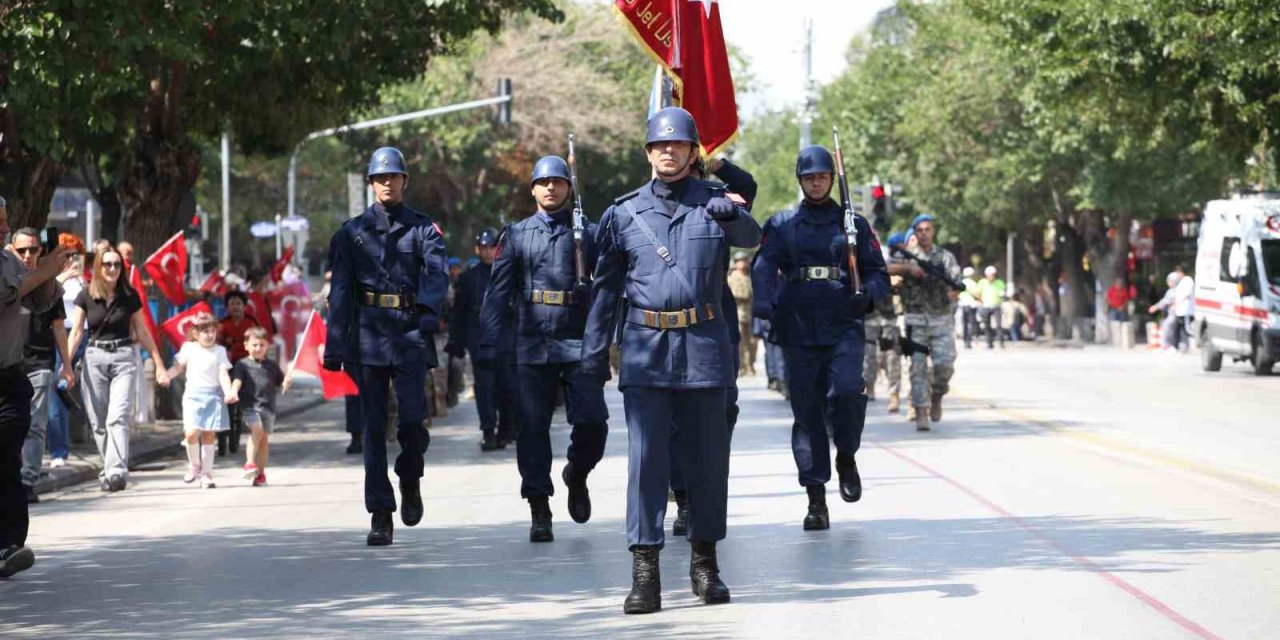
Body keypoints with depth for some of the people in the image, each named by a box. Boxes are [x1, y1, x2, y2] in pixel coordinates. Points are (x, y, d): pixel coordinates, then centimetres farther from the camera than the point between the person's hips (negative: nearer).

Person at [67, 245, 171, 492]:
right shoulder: (86, 296, 2)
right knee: (98, 422, 4)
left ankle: (116, 472, -23)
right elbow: (76, 333, 4)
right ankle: (110, 468, 16)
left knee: (118, 417, -15)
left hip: (123, 359, -1)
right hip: (94, 358, 2)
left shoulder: (129, 296, 3)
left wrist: (159, 365, 11)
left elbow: (142, 332, 10)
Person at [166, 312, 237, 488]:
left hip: (213, 396, 0)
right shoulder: (189, 348, 6)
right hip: (193, 394, 0)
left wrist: (229, 393, -15)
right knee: (191, 433, -14)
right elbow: (178, 367, 12)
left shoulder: (219, 351, 5)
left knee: (209, 435, 2)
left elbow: (223, 374, 0)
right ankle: (194, 464, 12)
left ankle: (206, 474, 9)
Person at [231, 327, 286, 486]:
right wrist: (234, 391, -30)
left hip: (268, 407, 4)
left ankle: (261, 472, 17)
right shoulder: (242, 364, 4)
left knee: (264, 437, 8)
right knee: (257, 429, -26)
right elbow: (237, 380, -10)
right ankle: (250, 463, -26)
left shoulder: (272, 366, 14)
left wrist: (286, 383, -2)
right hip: (249, 405, -4)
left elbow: (281, 386, 21)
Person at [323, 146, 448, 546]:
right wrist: (334, 347, -1)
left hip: (411, 333, -1)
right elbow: (340, 292, 6)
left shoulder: (423, 229, 8)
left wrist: (430, 312, -28)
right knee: (374, 427, -1)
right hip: (368, 334, 1)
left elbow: (436, 275, -7)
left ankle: (410, 480, 19)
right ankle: (380, 517, 3)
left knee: (413, 418, -12)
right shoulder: (352, 232, 10)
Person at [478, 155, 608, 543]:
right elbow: (498, 292, 5)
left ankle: (577, 475, 22)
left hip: (578, 343, 0)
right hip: (533, 345, 1)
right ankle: (539, 514, 7)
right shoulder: (516, 235, 9)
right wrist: (489, 343, -2)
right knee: (533, 427, 0)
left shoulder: (590, 233, 8)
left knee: (592, 423, -9)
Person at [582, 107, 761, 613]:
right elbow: (606, 287, 11)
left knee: (708, 457, 7)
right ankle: (645, 572, -6)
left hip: (704, 348, 1)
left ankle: (705, 562, 19)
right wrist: (594, 352, 7)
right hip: (646, 349, -1)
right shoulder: (624, 214, 7)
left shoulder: (713, 202, 5)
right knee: (646, 459, -6)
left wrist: (731, 214, -37)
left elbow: (751, 239, -15)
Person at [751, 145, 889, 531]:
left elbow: (879, 274, 12)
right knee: (806, 412, 0)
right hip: (798, 330, 1)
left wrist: (866, 295, -11)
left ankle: (846, 456, 6)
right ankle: (816, 501, 5)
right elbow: (764, 266, -5)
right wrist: (763, 301, -26)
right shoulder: (781, 225, 11)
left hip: (844, 328, -1)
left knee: (846, 390, -24)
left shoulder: (853, 224, 13)